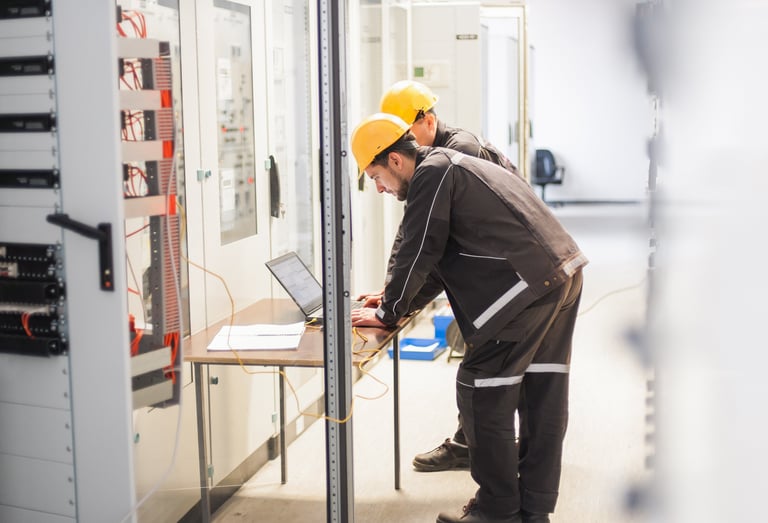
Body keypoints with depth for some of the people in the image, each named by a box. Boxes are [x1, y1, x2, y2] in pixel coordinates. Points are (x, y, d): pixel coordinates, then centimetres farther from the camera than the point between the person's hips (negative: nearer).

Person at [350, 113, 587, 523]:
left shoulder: (431, 174, -7)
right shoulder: (452, 164, 24)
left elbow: (418, 251, -9)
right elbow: (439, 254, 30)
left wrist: (388, 312, 2)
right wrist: (400, 296, 26)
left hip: (528, 285, -10)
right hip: (565, 274, 10)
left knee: (481, 392, -1)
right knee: (542, 394, 12)